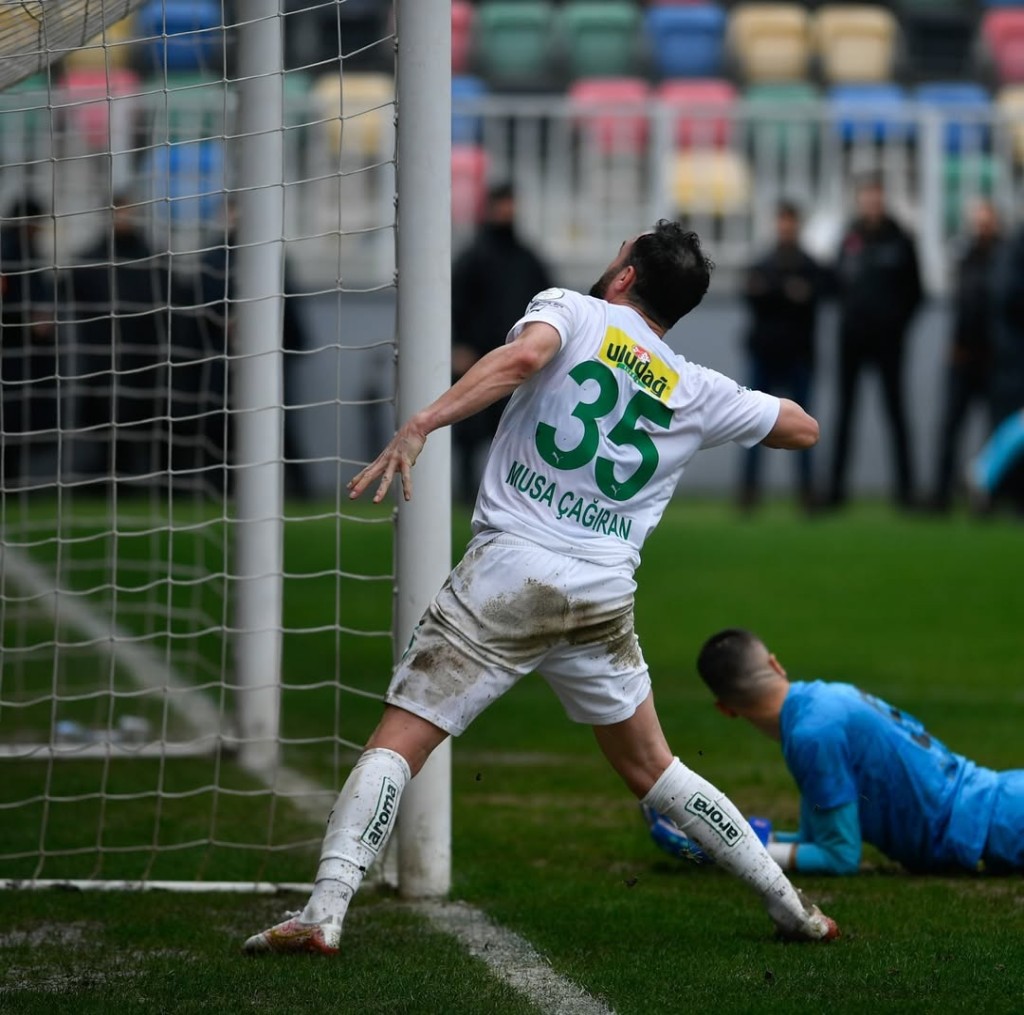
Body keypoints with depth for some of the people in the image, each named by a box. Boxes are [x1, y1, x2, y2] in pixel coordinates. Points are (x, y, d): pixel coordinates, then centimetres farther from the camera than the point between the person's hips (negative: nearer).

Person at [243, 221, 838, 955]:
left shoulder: (571, 310, 4)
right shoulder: (698, 391, 14)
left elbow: (524, 354, -19)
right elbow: (803, 429, 27)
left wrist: (421, 425, -26)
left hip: (510, 570, -4)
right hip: (606, 594, 4)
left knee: (397, 742, -5)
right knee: (650, 770, 21)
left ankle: (324, 914, -20)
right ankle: (792, 907, 23)